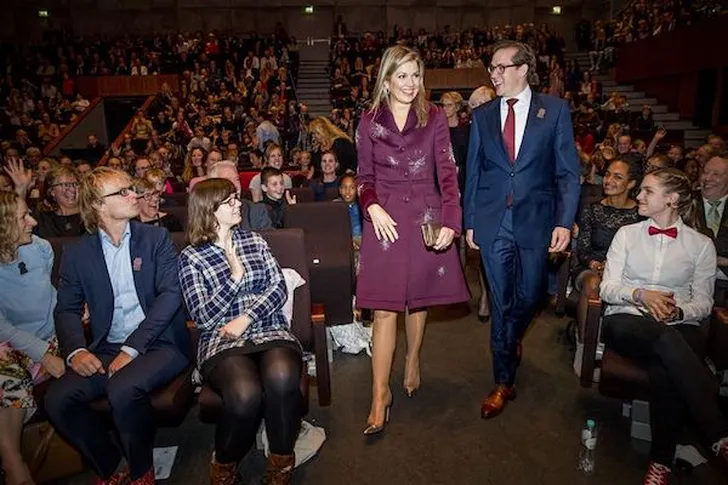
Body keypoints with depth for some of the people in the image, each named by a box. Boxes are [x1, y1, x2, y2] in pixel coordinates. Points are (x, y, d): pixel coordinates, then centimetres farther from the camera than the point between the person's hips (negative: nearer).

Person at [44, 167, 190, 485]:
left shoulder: (156, 238, 1)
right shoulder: (77, 253, 9)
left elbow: (170, 295, -9)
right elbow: (67, 309, 7)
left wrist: (132, 348, -18)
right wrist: (75, 350, -14)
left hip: (159, 344, -3)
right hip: (106, 349, 4)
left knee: (122, 391, -29)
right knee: (57, 400, -18)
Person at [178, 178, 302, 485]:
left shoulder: (253, 241, 13)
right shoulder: (191, 257, 4)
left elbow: (279, 288, 4)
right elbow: (203, 318, -3)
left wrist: (246, 318, -11)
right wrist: (235, 276, -10)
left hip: (271, 331, 2)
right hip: (222, 342, -2)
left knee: (281, 378, -34)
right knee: (245, 394, -33)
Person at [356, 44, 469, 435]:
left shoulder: (434, 118, 4)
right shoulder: (369, 123, 6)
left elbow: (447, 173, -2)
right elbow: (364, 178, 8)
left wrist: (450, 222, -15)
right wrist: (373, 208, -12)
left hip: (425, 219, 1)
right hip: (385, 219, 0)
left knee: (418, 298, 12)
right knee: (384, 308, -3)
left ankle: (413, 361, 37)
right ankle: (380, 395, 5)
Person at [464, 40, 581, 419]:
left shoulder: (555, 110, 1)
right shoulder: (482, 115, 7)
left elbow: (568, 171, 0)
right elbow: (473, 172, 8)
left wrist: (564, 221, -10)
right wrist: (469, 221, 5)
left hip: (535, 219, 0)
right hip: (492, 221, 1)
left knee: (529, 295, 10)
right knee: (500, 301, 5)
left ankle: (511, 340, 46)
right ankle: (504, 381, 19)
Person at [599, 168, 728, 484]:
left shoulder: (701, 244, 12)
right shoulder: (627, 234, 14)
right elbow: (607, 288, 6)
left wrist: (678, 311, -14)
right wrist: (640, 294, -15)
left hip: (680, 328, 0)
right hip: (626, 320, 0)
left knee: (664, 371, -36)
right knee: (666, 339, -37)